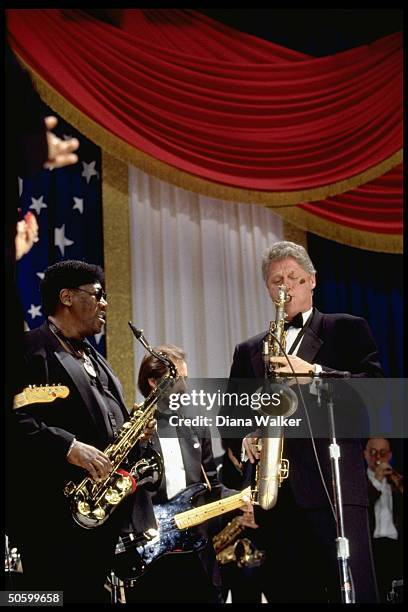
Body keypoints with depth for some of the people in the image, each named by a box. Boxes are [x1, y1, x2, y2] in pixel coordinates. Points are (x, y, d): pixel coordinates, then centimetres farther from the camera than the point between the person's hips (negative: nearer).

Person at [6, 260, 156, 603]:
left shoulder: (94, 358, 22)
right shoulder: (31, 350, -9)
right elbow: (17, 419, -21)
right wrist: (68, 447, -27)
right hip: (56, 516, -9)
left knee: (93, 595, 13)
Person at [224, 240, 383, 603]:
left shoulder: (347, 329, 11)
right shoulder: (248, 351, 22)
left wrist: (314, 372, -16)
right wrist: (244, 439, -3)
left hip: (334, 484, -3)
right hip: (275, 491, 4)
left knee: (352, 591, -10)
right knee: (289, 592, 3)